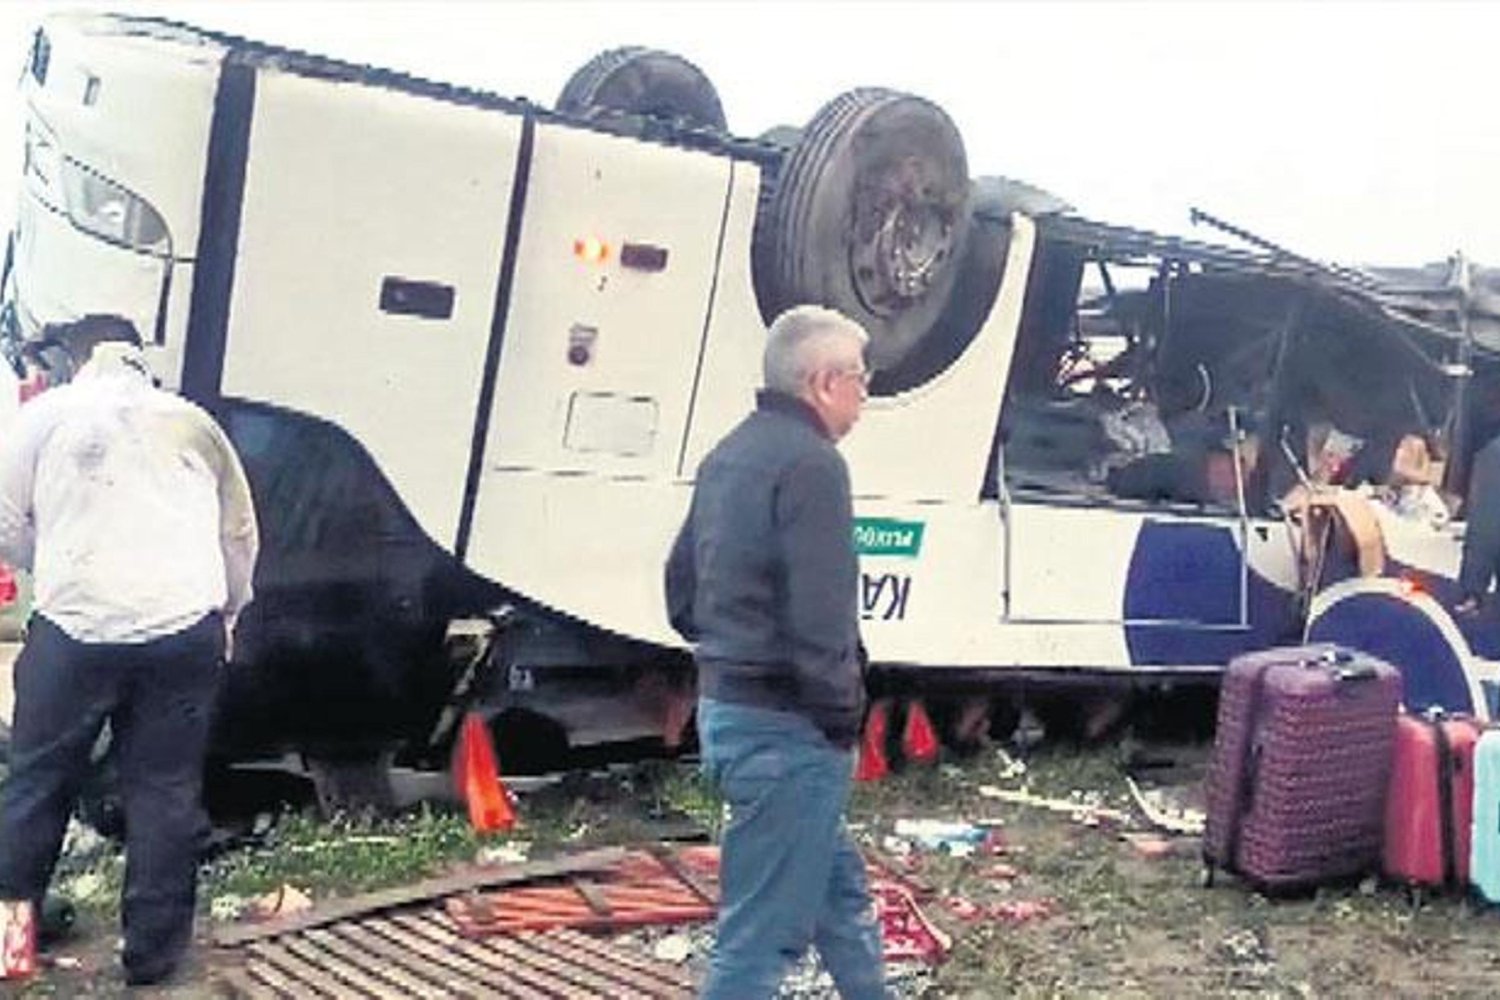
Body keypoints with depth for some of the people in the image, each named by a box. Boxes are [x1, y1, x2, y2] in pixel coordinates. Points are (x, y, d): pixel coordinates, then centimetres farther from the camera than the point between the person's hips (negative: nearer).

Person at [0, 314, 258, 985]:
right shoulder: (193, 421, 16)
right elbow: (241, 533, 20)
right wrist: (227, 611, 34)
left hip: (76, 628, -1)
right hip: (186, 633, 2)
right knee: (165, 791, 7)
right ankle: (153, 951, 11)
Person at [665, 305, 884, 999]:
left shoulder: (730, 455, 13)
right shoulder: (810, 462, -17)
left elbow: (682, 592, 18)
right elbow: (821, 620, -24)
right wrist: (842, 716, -13)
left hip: (724, 705, 10)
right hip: (785, 728, -10)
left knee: (840, 888, 24)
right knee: (762, 933, -1)